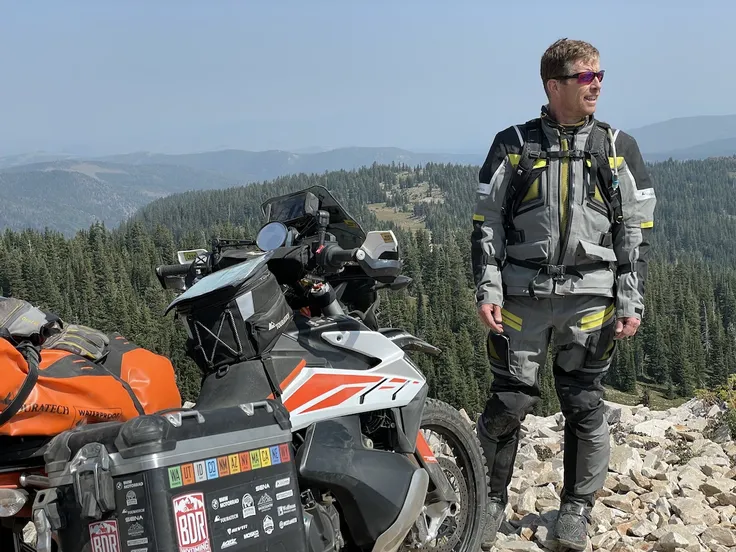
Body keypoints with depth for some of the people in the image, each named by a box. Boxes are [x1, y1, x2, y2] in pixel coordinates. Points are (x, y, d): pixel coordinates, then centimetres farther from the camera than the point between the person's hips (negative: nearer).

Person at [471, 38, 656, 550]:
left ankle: (576, 508, 24)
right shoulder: (512, 145, 4)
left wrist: (632, 301, -1)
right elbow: (487, 223, 4)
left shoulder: (619, 148, 6)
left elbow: (636, 232, 6)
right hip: (522, 295, -1)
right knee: (509, 403, 1)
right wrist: (488, 288, -4)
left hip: (590, 297, 1)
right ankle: (490, 503, 20)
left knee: (585, 406, 7)